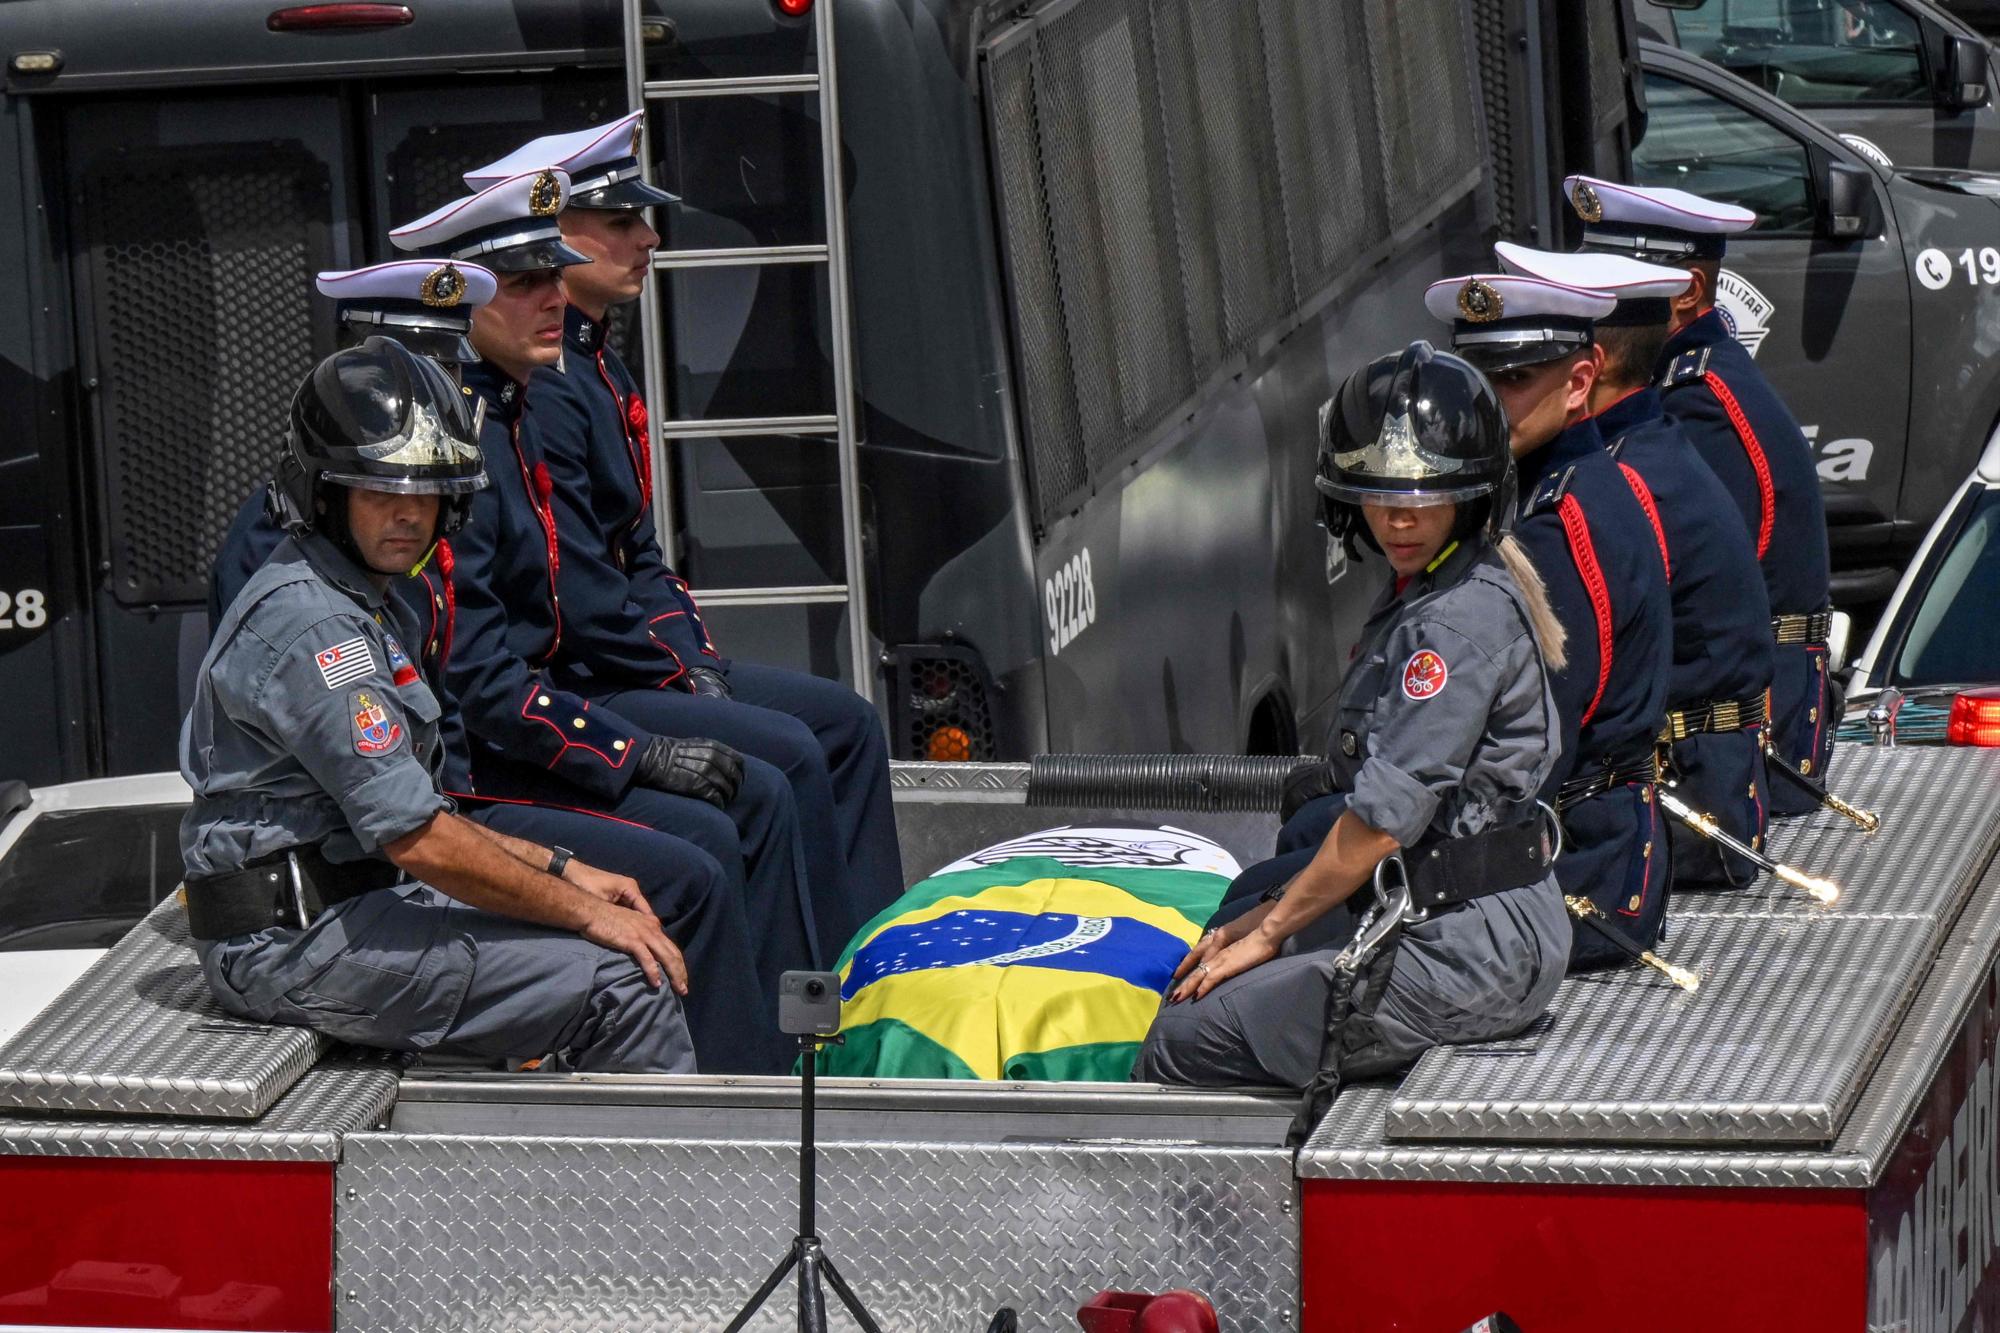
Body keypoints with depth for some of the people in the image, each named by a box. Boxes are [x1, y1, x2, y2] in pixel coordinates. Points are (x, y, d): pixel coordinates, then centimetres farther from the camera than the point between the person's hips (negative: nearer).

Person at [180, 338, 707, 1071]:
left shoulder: (366, 607, 17)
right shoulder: (307, 623, -18)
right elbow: (414, 838, -21)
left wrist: (565, 872, 9)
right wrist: (585, 912, -14)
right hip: (297, 941, -11)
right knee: (625, 981, -19)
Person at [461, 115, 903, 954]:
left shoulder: (597, 366, 15)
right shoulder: (534, 388, -20)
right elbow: (573, 590, -23)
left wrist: (693, 655, 4)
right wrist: (682, 676, -13)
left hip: (634, 668, 11)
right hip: (558, 690, -11)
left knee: (845, 722, 9)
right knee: (784, 755, -22)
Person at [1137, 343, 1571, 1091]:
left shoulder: (1464, 618, -18)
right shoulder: (1417, 594, 14)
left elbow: (1383, 820, -20)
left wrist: (1269, 931, -8)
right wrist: (1269, 914, 9)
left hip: (1472, 947, -11)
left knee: (1186, 1044, -13)